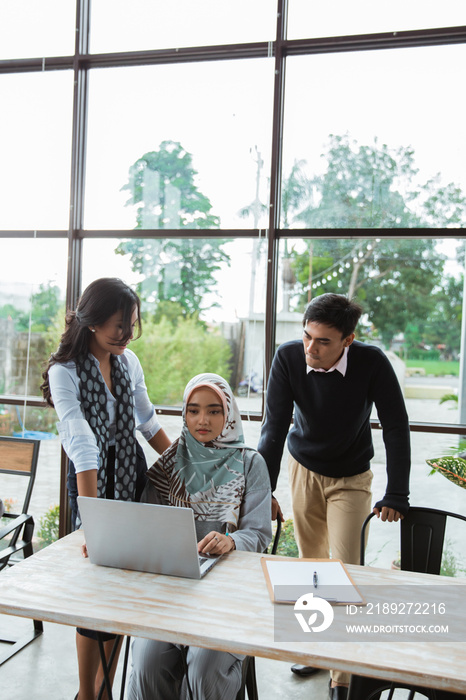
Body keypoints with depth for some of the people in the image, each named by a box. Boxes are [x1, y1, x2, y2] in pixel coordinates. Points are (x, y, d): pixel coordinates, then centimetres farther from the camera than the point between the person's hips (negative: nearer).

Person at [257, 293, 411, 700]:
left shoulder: (372, 363, -26)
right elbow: (274, 427, -17)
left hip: (351, 479, -2)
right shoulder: (289, 357, -22)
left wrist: (397, 496, -17)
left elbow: (397, 429, -18)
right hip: (304, 470, 2)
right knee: (311, 563, 13)